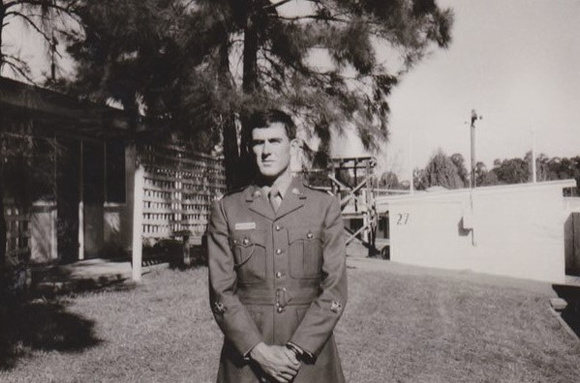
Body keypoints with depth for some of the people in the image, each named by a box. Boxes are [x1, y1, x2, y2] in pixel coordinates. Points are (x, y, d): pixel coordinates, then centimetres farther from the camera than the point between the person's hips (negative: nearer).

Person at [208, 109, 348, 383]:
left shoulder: (325, 207, 3)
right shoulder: (225, 210, 3)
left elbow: (334, 290, -2)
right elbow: (221, 292, -1)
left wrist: (295, 350, -11)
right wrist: (258, 350, -12)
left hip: (310, 358, 0)